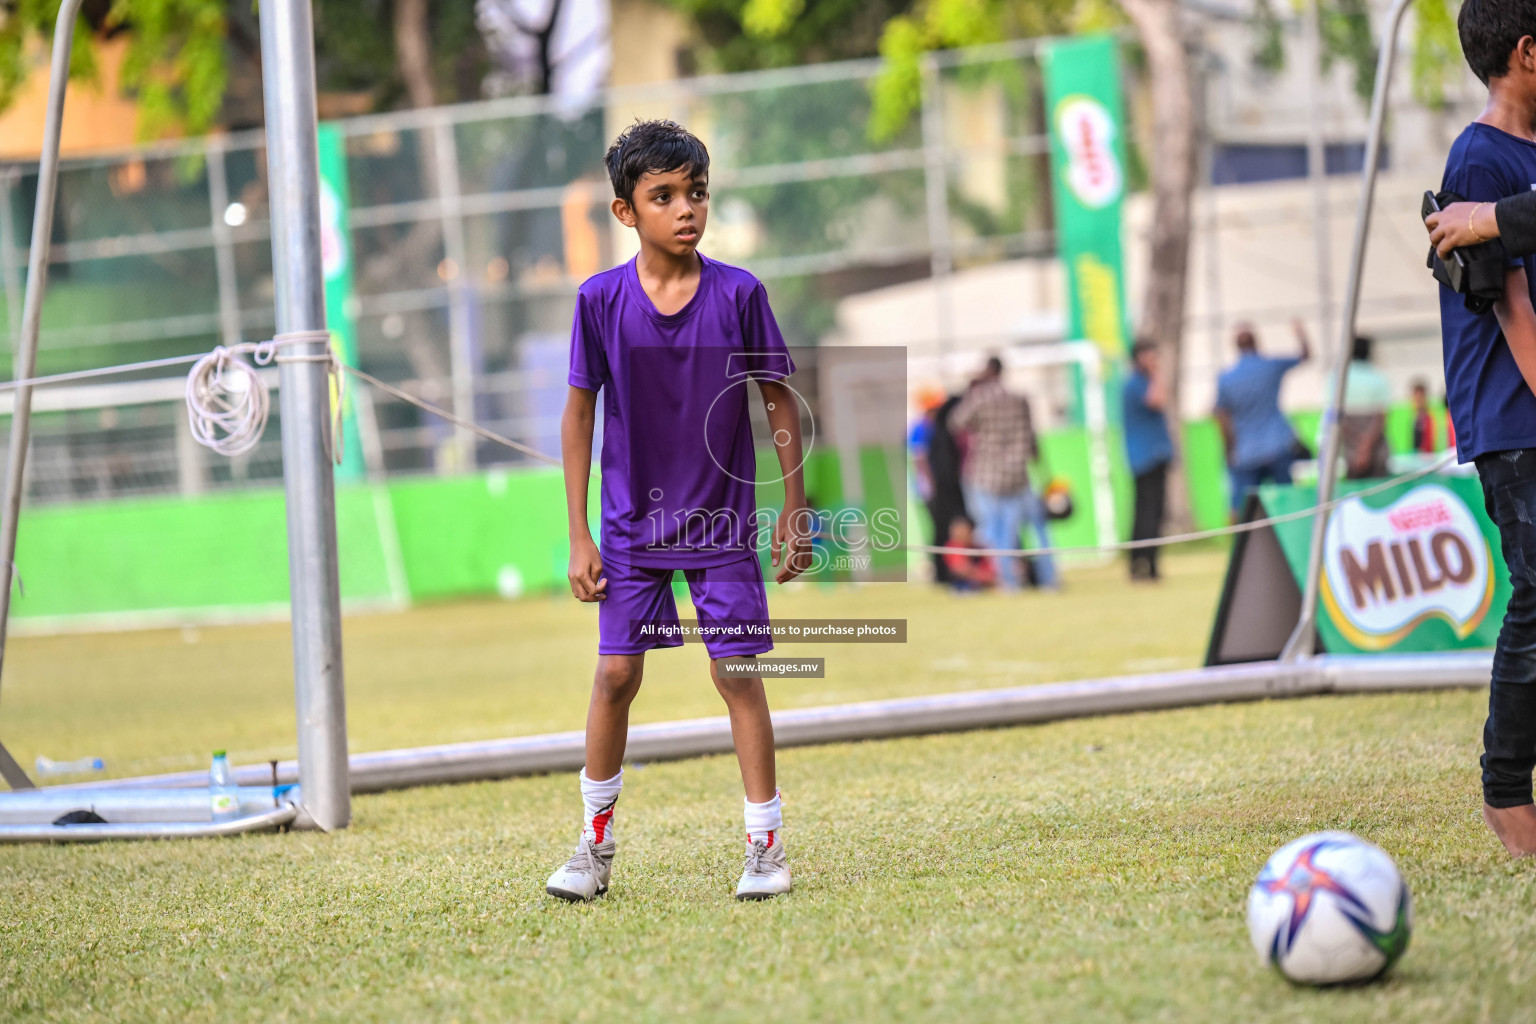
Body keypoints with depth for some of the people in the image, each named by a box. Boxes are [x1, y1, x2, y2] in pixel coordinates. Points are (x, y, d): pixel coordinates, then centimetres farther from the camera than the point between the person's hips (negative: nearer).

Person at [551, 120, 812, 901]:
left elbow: (780, 400, 1)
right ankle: (596, 845, 14)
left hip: (722, 521, 0)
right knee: (616, 674, -1)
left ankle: (766, 844, 8)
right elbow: (579, 414, -1)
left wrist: (795, 511, 0)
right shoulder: (600, 301, -8)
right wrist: (579, 536, -2)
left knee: (736, 671, -2)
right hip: (633, 523, 1)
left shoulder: (739, 294, -9)